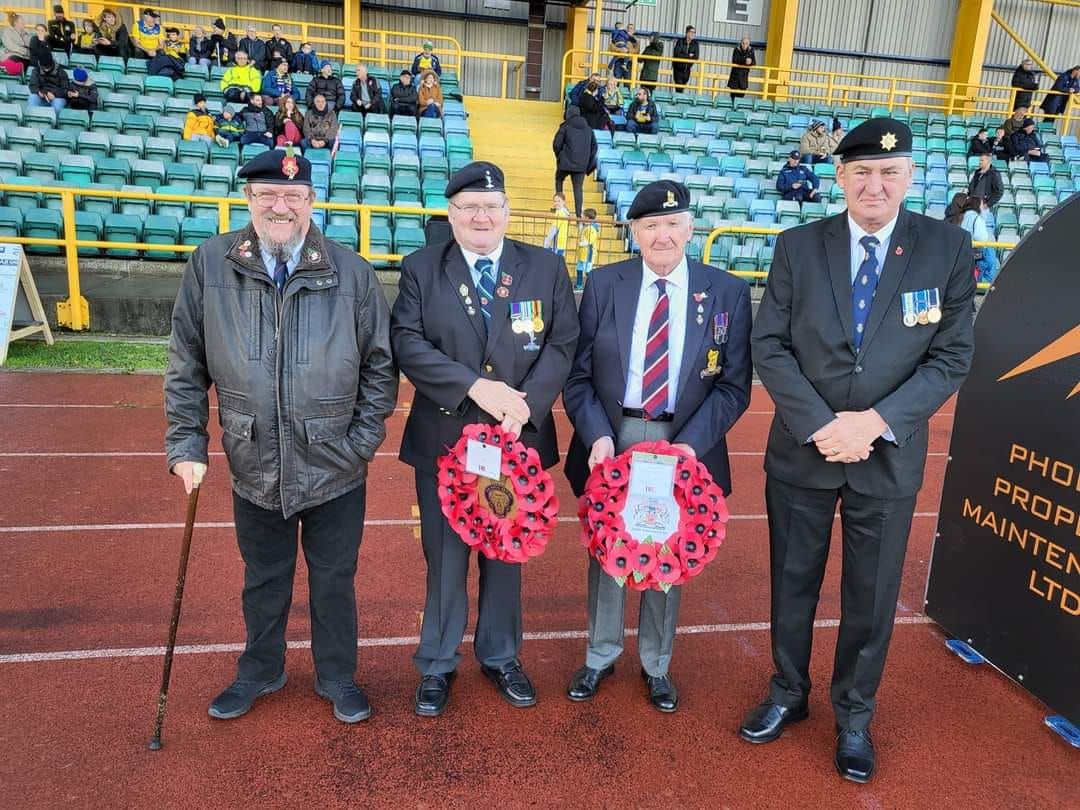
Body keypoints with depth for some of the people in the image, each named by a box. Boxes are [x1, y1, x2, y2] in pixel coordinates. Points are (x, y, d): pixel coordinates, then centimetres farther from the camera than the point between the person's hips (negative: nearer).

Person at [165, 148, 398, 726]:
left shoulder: (352, 272, -7)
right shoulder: (210, 264, -4)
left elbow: (380, 364, -2)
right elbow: (185, 365, 1)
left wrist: (363, 441, -6)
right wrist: (186, 442, -3)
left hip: (336, 468, -1)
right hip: (254, 467, 1)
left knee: (334, 581, 15)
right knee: (264, 580, 21)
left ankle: (336, 677, 37)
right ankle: (259, 672, 45)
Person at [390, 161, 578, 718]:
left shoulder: (546, 268, 3)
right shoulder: (420, 268, 1)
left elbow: (563, 344, -2)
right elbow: (408, 343, -9)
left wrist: (527, 402, -16)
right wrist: (477, 387, -20)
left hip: (519, 438, 1)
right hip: (443, 439, -1)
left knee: (507, 554, 14)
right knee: (444, 557, 9)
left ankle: (501, 657, 34)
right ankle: (438, 665, 29)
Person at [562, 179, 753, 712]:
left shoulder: (727, 292, -2)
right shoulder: (603, 285, -1)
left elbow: (734, 385, -3)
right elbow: (578, 372, -2)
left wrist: (691, 443, -16)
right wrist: (597, 435, -17)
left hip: (685, 443, 0)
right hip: (612, 438, 1)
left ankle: (656, 664, 35)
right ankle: (600, 656, 35)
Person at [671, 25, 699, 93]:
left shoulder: (695, 44, -1)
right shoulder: (681, 42, -9)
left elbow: (696, 57, -11)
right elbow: (676, 54, -20)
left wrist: (683, 56, -19)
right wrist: (688, 56, -16)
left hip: (687, 69, 3)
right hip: (678, 69, -3)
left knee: (682, 88, 7)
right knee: (678, 88, -10)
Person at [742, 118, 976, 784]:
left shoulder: (948, 248, -3)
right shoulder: (798, 246, -2)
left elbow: (952, 356, -5)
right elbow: (769, 347, -5)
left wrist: (876, 421, -17)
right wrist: (820, 425, -16)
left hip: (889, 455, 0)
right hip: (803, 450, 1)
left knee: (873, 594, 12)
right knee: (793, 581, 14)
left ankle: (855, 716, 34)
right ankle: (788, 694, 37)